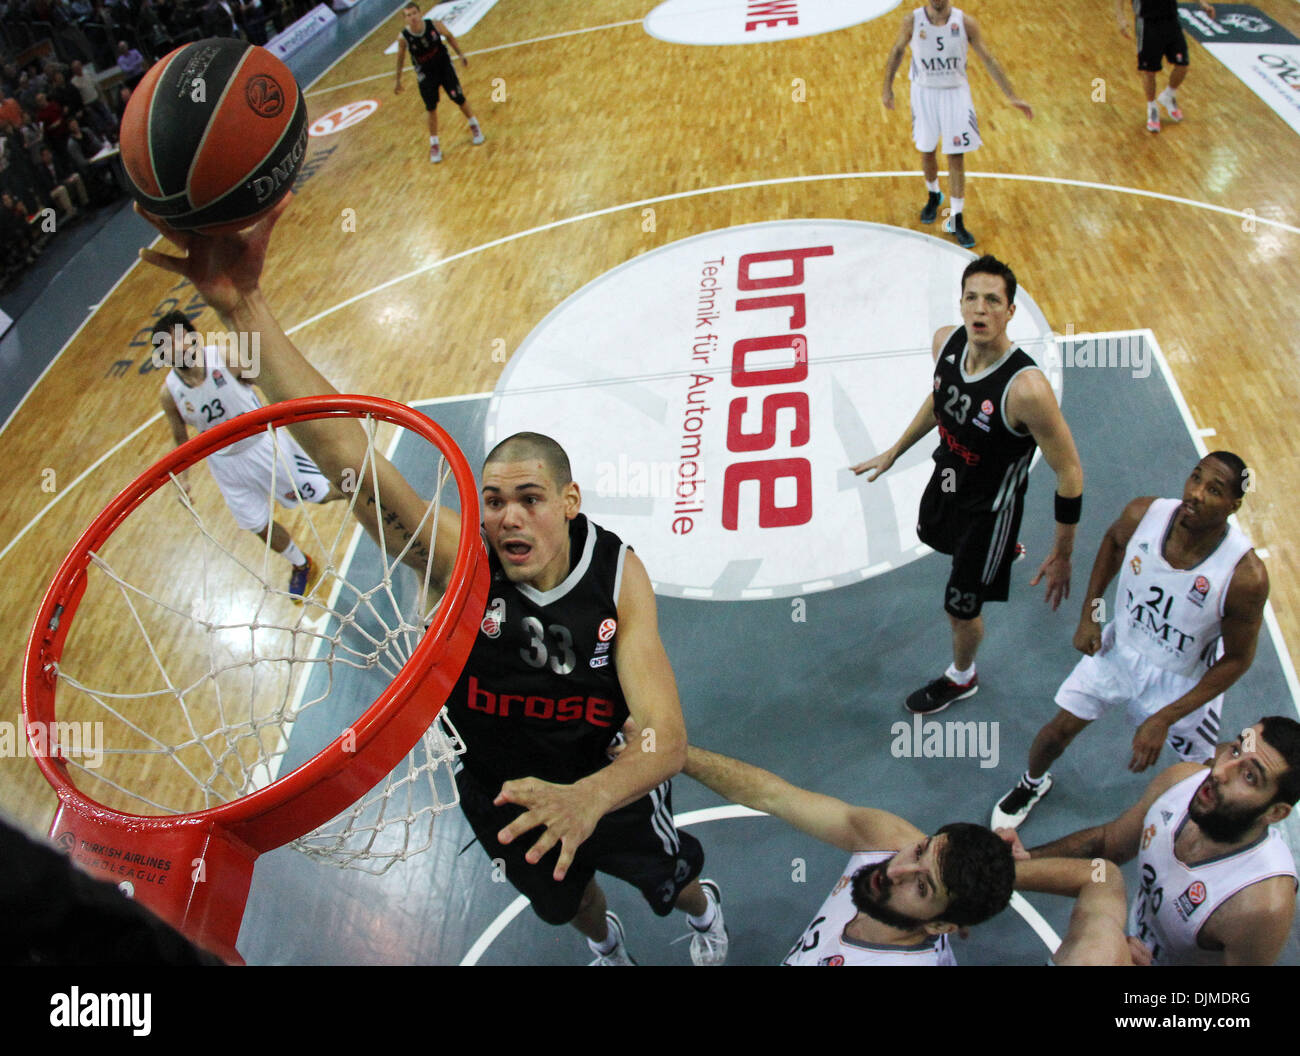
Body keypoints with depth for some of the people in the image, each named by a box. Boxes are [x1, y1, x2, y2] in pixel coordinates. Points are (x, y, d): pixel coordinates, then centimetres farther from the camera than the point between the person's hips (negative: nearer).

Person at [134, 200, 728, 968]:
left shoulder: (618, 574, -30)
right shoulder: (461, 559, -31)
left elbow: (666, 738, -37)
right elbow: (349, 458, -47)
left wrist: (588, 797, -60)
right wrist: (244, 307, -60)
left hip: (610, 786, -1)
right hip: (501, 793, 2)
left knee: (671, 880, 28)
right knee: (563, 897, 32)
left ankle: (704, 911, 67)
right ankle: (604, 942, 70)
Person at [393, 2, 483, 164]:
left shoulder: (434, 25, -19)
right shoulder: (403, 38, -20)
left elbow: (449, 36, 1)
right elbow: (400, 59, -4)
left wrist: (461, 54, 3)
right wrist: (398, 81, 4)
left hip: (444, 66, 1)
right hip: (425, 74, -1)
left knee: (458, 98, 3)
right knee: (431, 109, 0)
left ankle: (474, 126, 30)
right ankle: (434, 145, 14)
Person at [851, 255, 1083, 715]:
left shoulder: (1026, 389, -39)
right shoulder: (946, 341, -18)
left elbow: (1069, 474, -28)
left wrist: (1062, 556, -21)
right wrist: (893, 452, 14)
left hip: (989, 508, -7)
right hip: (946, 479, 7)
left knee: (960, 606, 11)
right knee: (932, 536, 37)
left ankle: (961, 679, 46)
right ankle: (1001, 554, 71)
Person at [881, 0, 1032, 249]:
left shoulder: (965, 22, -11)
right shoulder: (912, 21, -10)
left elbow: (988, 60, -4)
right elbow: (897, 51, 8)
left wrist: (1012, 97, -4)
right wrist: (887, 88, 11)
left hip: (956, 93, -1)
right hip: (924, 93, 1)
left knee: (956, 158, -3)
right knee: (927, 152, 14)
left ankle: (956, 221, 5)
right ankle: (933, 196, 44)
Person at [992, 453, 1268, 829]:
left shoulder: (1245, 576, -34)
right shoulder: (1143, 514, -25)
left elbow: (1238, 658, -19)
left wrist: (1165, 718, -21)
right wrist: (1088, 615, -1)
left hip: (1184, 679, -2)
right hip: (1120, 646, 3)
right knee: (1059, 729, 9)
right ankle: (1032, 784, 43)